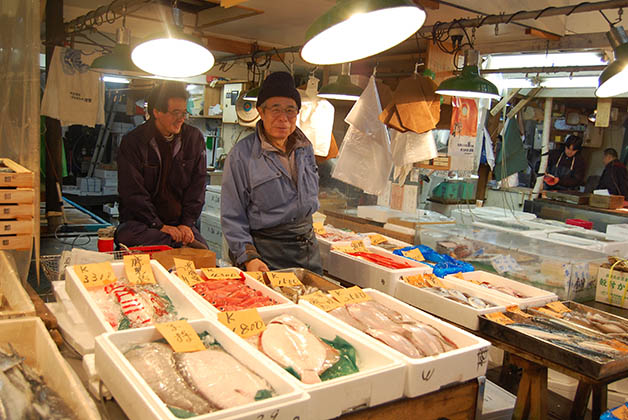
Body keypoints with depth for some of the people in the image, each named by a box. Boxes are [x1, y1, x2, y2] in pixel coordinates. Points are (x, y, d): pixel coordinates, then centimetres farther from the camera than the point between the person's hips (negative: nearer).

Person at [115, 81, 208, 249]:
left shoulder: (194, 138, 5)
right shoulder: (132, 141, -5)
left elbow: (197, 186, 5)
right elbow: (132, 192, -9)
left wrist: (187, 223, -6)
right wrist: (159, 226, -17)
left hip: (179, 223, 1)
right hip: (139, 222, -1)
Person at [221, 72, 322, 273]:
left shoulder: (305, 147, 7)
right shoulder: (241, 155, -11)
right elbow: (232, 217, -10)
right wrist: (248, 257, -19)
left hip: (308, 248, 6)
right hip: (266, 252, -5)